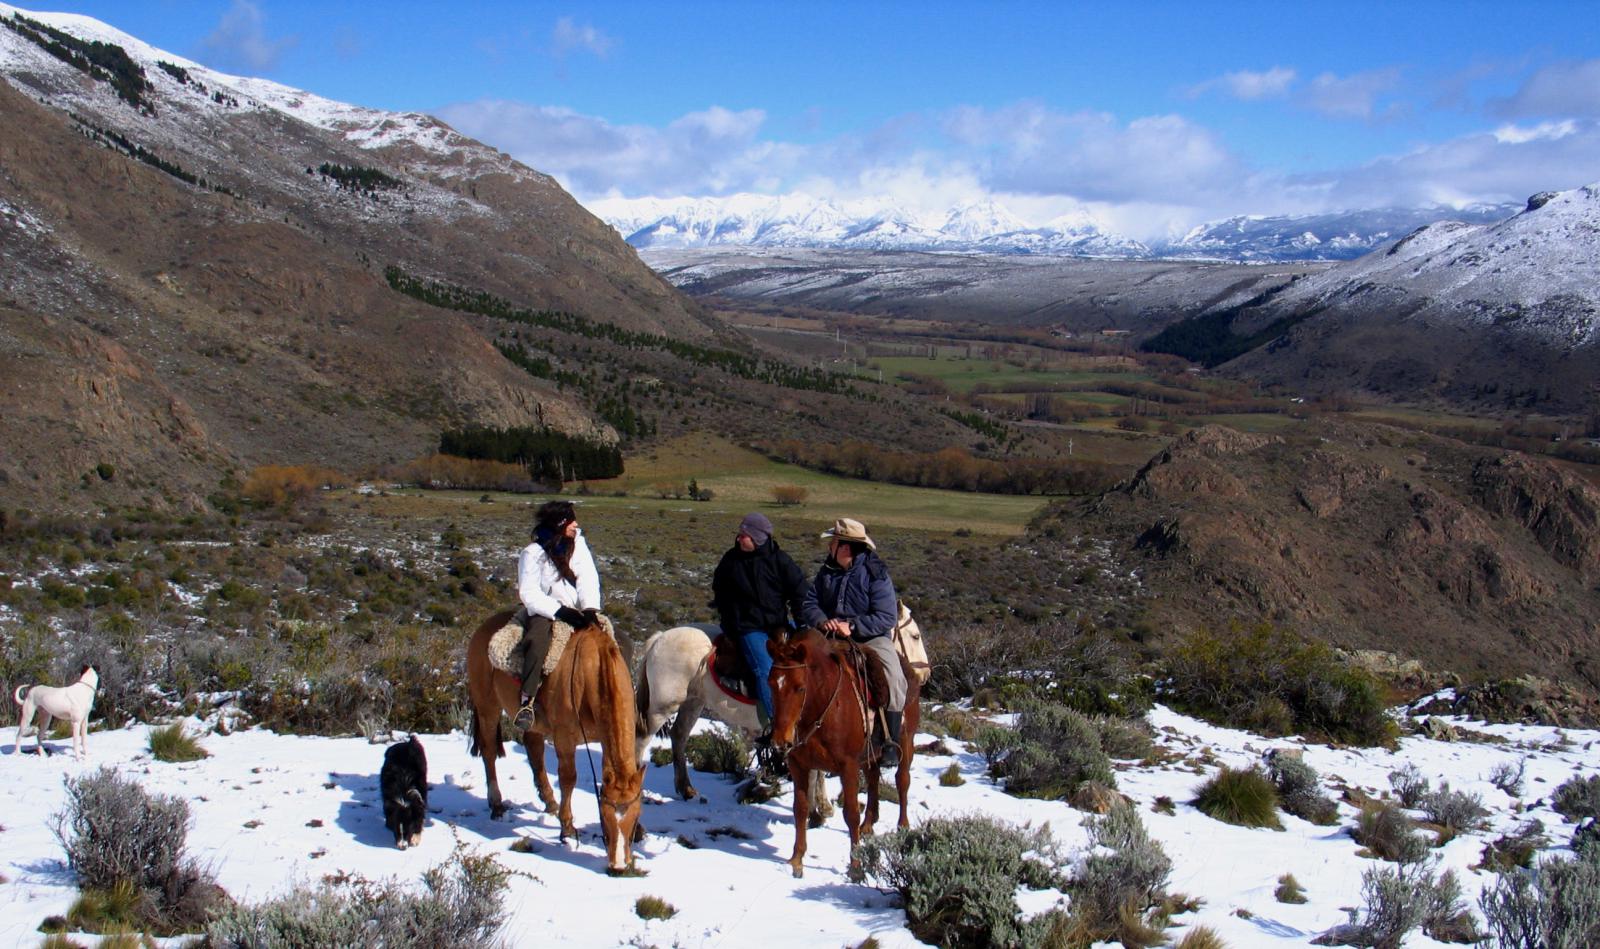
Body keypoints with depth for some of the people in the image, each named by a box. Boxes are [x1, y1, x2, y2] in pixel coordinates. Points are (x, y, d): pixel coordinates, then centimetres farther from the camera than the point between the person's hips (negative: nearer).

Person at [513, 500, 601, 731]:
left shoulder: (578, 543, 4)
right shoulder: (533, 553, -9)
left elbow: (589, 579, -3)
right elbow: (529, 593, -14)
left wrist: (590, 608, -20)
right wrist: (560, 611, -24)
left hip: (575, 612, 5)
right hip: (544, 611, -5)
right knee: (538, 642, -38)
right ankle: (527, 702, -37)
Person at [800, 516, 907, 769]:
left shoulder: (876, 574, -9)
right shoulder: (828, 571, 9)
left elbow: (885, 618, -14)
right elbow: (809, 603, 8)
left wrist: (852, 626, -26)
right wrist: (822, 620, -15)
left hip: (871, 637, -5)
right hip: (831, 637, 5)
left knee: (894, 677, -29)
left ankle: (890, 743, -20)